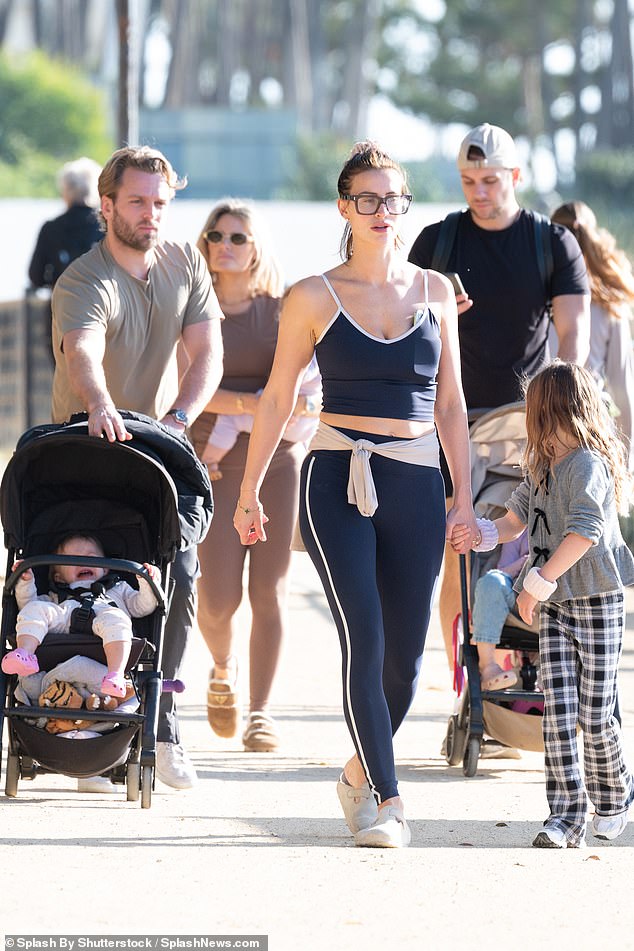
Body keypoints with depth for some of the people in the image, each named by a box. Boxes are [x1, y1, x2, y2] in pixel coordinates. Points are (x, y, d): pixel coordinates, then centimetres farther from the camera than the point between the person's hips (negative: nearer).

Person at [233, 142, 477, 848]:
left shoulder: (434, 291, 10)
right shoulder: (314, 298, 2)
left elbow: (449, 401, 14)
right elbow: (277, 397, 7)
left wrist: (463, 493, 10)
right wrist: (249, 491, 8)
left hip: (416, 484, 3)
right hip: (338, 479, -3)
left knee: (405, 656, 3)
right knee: (364, 638, -16)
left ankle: (359, 774, 28)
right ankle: (387, 800, -11)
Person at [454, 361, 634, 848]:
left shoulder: (588, 465, -16)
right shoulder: (545, 468, 12)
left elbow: (585, 532, -27)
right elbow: (520, 514, 26)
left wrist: (538, 582, -24)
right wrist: (483, 533, 7)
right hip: (555, 605, 7)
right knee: (558, 709, -5)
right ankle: (567, 815, -6)